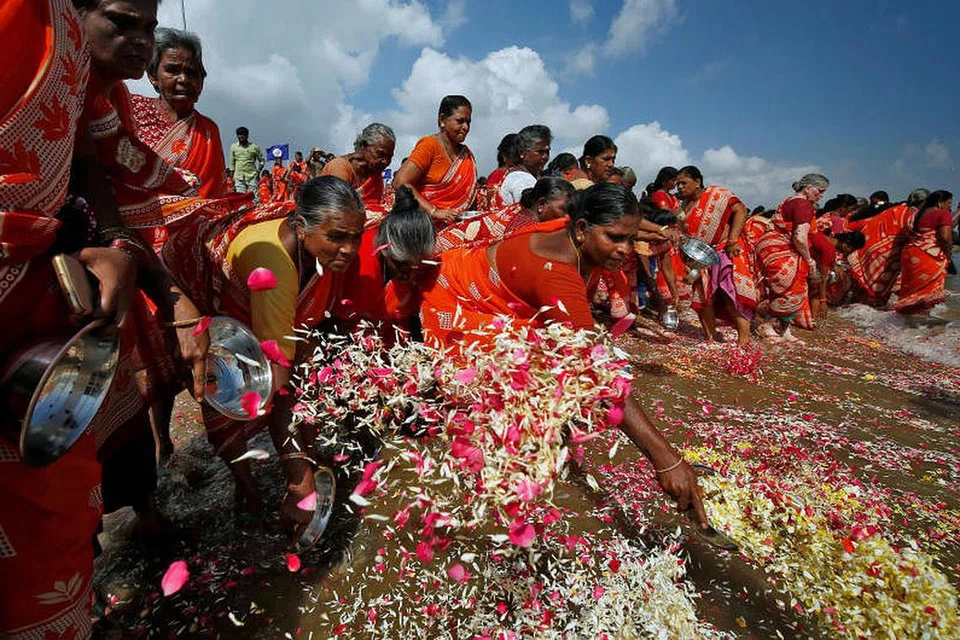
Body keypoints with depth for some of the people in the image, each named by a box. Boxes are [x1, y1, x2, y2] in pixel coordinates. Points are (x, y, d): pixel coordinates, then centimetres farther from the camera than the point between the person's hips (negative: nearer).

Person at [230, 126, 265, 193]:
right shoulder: (233, 147, 8)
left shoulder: (254, 147, 1)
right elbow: (232, 162, 13)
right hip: (239, 177, 2)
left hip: (252, 176, -2)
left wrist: (258, 171, -3)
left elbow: (262, 160, 8)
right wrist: (232, 176, 9)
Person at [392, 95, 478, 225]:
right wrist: (434, 212, -17)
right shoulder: (430, 145, -4)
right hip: (428, 223, -6)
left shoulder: (466, 154, 15)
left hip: (454, 223, 6)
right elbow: (401, 183, -14)